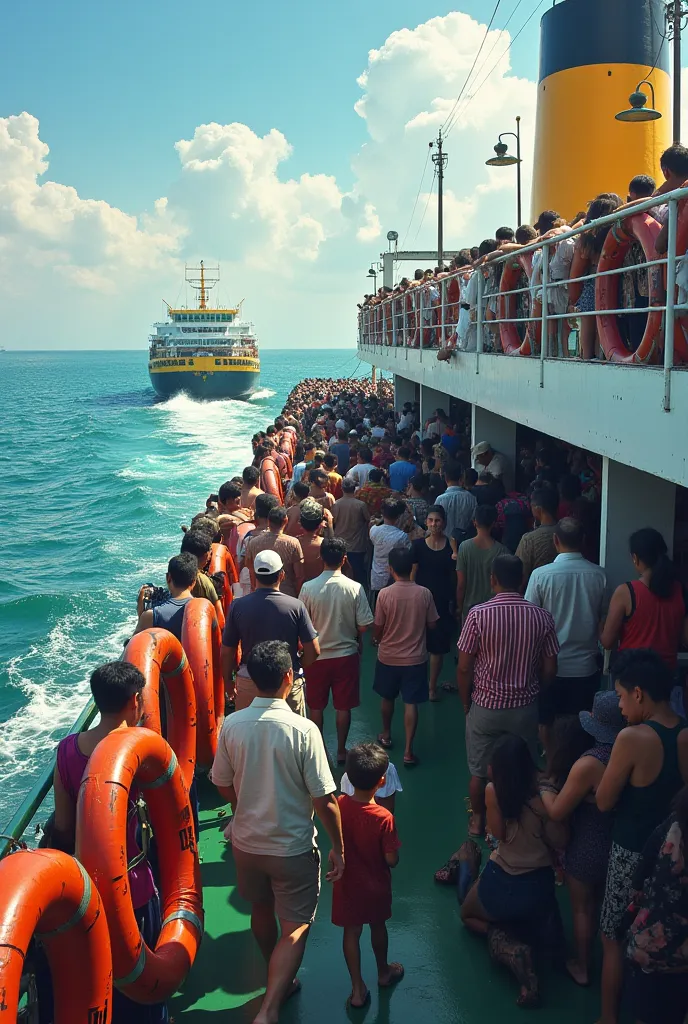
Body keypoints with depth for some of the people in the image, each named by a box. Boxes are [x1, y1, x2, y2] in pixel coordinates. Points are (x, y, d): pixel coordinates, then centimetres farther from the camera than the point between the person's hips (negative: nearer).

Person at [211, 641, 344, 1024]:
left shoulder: (232, 725, -12)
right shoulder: (303, 730, -23)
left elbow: (224, 787, 1)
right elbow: (325, 800, -18)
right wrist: (339, 848, -4)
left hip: (246, 843, 5)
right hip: (292, 848, -4)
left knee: (262, 912, 26)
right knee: (296, 927, 11)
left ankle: (279, 982, 48)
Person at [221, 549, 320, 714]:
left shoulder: (238, 606, -9)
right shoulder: (296, 606, -11)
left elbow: (226, 652, -2)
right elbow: (313, 651, -9)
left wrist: (228, 681, 13)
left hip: (248, 683, 1)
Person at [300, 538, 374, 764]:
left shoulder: (308, 588, -15)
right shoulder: (355, 588, -14)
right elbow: (363, 626, -10)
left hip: (317, 655, 0)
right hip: (346, 655, 0)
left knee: (316, 706, 17)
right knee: (343, 707, 15)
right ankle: (341, 750, 25)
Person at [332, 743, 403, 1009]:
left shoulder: (339, 805, -18)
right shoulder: (383, 818, -28)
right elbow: (391, 860, -21)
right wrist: (395, 854, -1)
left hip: (347, 884, 2)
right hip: (375, 885, -1)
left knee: (351, 932, 16)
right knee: (378, 926, 23)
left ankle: (358, 989, 25)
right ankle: (383, 972, 45)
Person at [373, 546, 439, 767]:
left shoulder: (384, 594, -16)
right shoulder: (424, 594, -12)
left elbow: (378, 628, -8)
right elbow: (431, 625, -1)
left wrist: (377, 640, 14)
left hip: (388, 657, 0)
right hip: (415, 658, 0)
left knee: (388, 698, 22)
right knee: (411, 703, 6)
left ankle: (386, 735, 41)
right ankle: (408, 751, 5)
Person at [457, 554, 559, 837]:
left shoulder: (478, 615, -17)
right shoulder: (541, 617, -11)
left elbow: (464, 669, -13)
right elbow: (550, 670, -4)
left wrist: (466, 702, 4)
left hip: (485, 705, -1)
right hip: (525, 707, 1)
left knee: (480, 770, 18)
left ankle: (478, 821, 34)